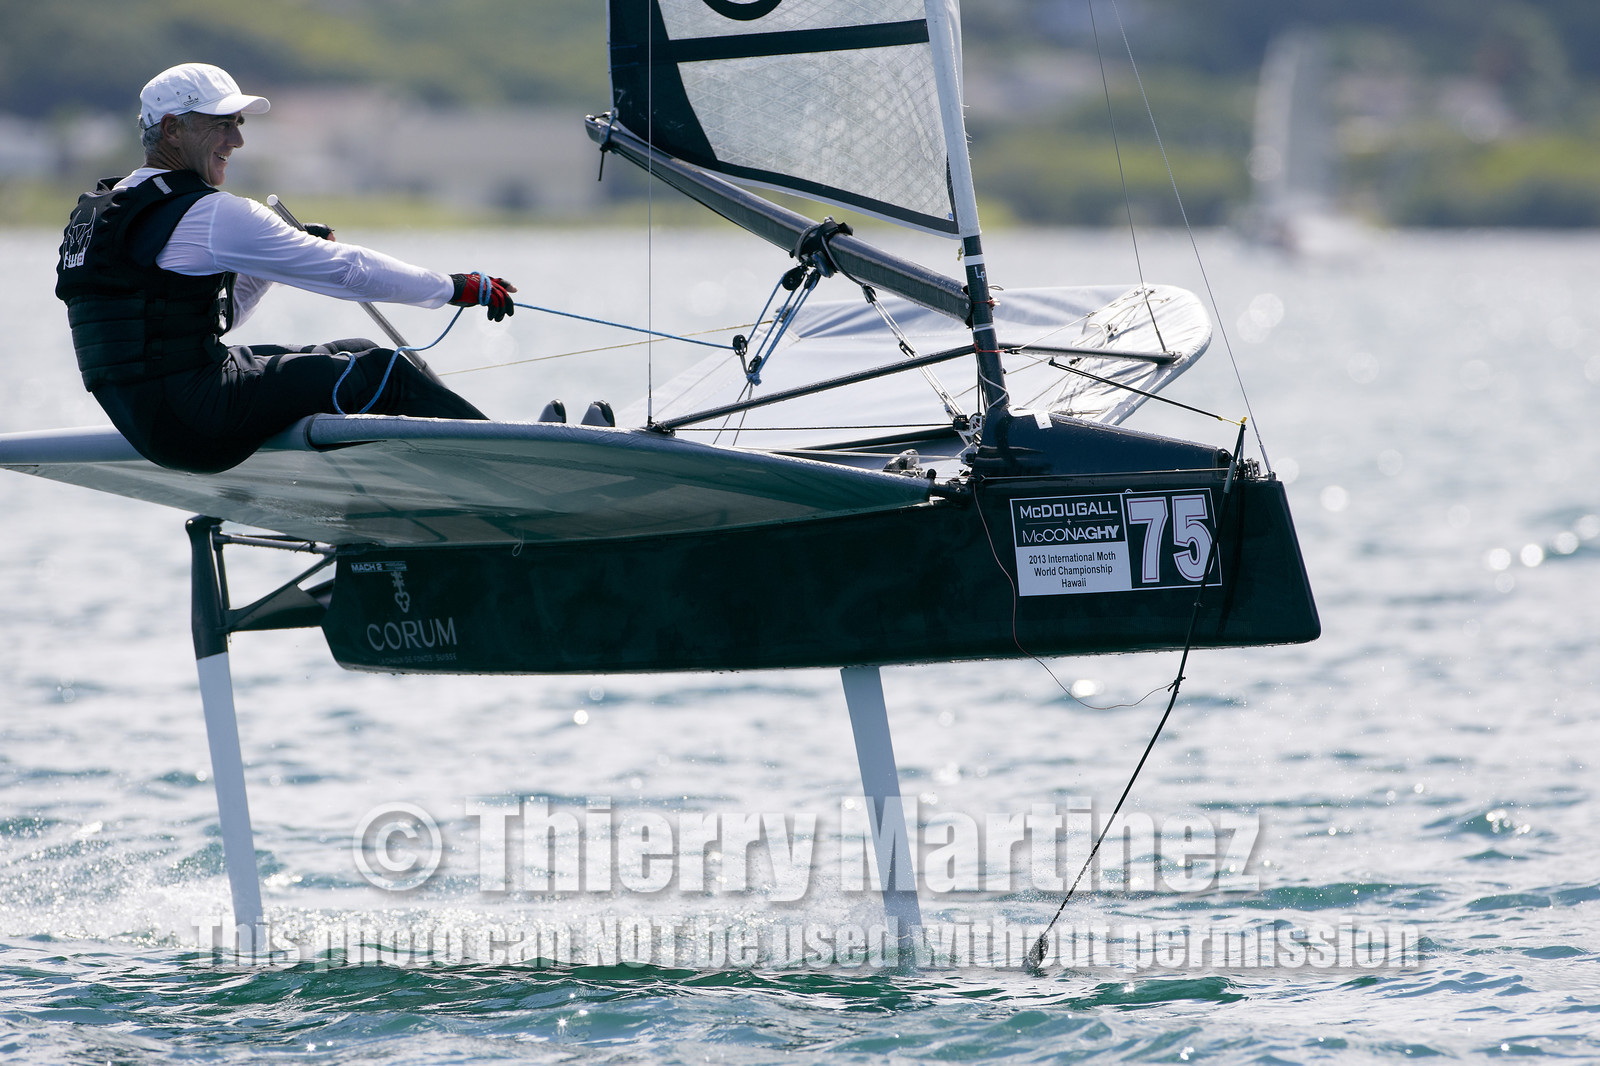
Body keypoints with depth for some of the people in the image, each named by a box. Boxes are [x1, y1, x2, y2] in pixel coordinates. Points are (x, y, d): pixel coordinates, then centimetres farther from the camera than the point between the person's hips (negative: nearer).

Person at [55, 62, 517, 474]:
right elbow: (347, 269, -12)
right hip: (193, 419, -10)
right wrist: (460, 288, -3)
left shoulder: (102, 211, 16)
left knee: (352, 354, 19)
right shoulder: (212, 215, -15)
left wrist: (288, 253, 15)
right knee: (379, 373, -2)